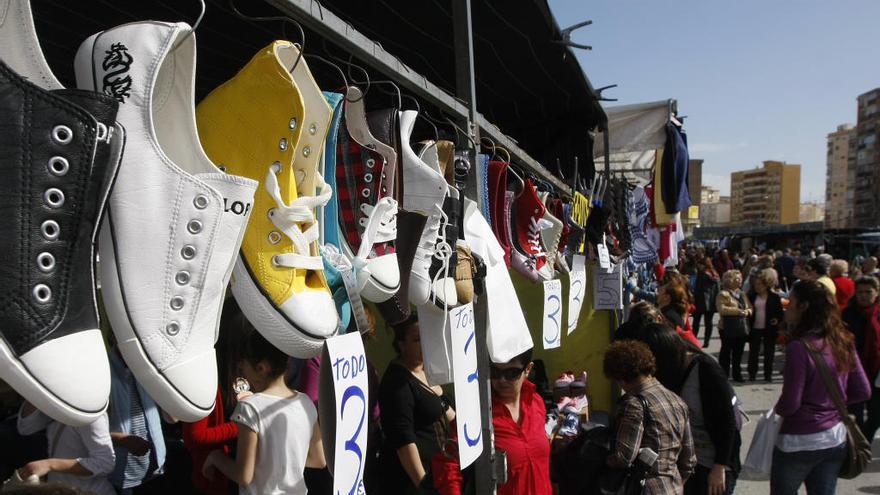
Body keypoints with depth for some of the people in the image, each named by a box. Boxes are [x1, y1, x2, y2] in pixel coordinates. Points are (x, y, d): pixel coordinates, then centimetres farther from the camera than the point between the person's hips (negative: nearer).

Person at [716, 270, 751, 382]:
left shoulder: (742, 294, 17)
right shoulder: (723, 294, -8)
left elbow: (750, 307, 19)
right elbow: (721, 309, -20)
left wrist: (747, 311, -5)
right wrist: (738, 311, -22)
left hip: (742, 328, 7)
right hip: (728, 328, -7)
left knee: (738, 353, 12)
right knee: (726, 352, 2)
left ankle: (737, 374, 23)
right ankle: (723, 375, 11)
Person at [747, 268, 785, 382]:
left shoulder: (775, 297, -2)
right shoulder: (752, 296, 2)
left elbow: (780, 312, 3)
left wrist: (778, 320, -15)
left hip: (769, 329, -1)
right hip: (755, 329, 1)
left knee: (769, 353, 8)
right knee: (753, 352, 7)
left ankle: (768, 375, 19)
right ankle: (752, 374, 17)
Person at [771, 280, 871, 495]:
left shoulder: (799, 347, -21)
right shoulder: (843, 342, -1)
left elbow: (790, 404, -20)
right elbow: (863, 391, 6)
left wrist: (777, 409, 0)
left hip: (799, 442, -6)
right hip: (836, 438, 6)